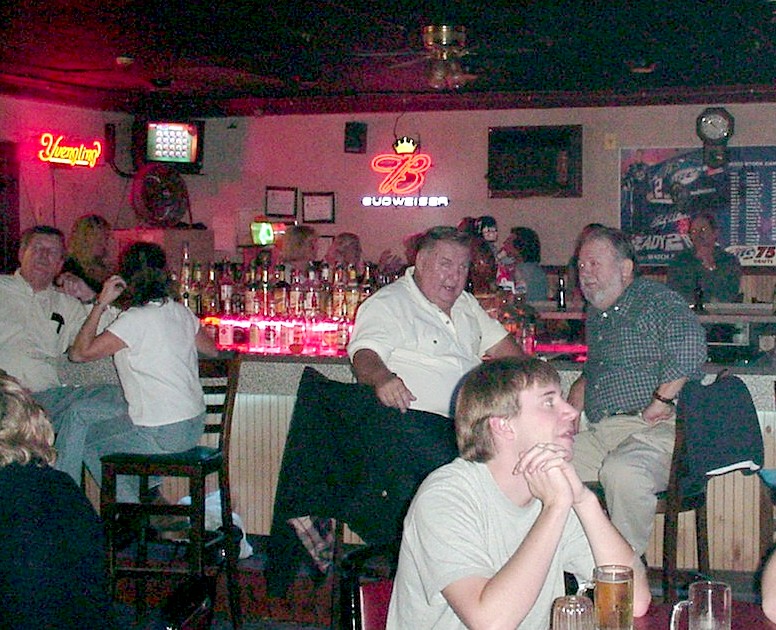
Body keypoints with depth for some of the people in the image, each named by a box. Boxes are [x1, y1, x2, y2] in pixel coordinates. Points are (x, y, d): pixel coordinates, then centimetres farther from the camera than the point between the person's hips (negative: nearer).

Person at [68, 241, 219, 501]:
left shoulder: (135, 320, -18)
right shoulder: (180, 312, 4)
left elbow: (79, 352, -15)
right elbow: (212, 350, 18)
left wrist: (100, 304, -10)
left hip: (164, 435, -8)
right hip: (193, 425, 8)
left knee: (88, 447, 11)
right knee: (95, 433, 26)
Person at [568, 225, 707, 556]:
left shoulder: (655, 298, -4)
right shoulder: (595, 314, 23)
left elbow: (690, 341, -24)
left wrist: (662, 399, -22)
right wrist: (570, 410, 17)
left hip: (655, 430, -8)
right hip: (600, 434, 8)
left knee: (622, 471, -38)